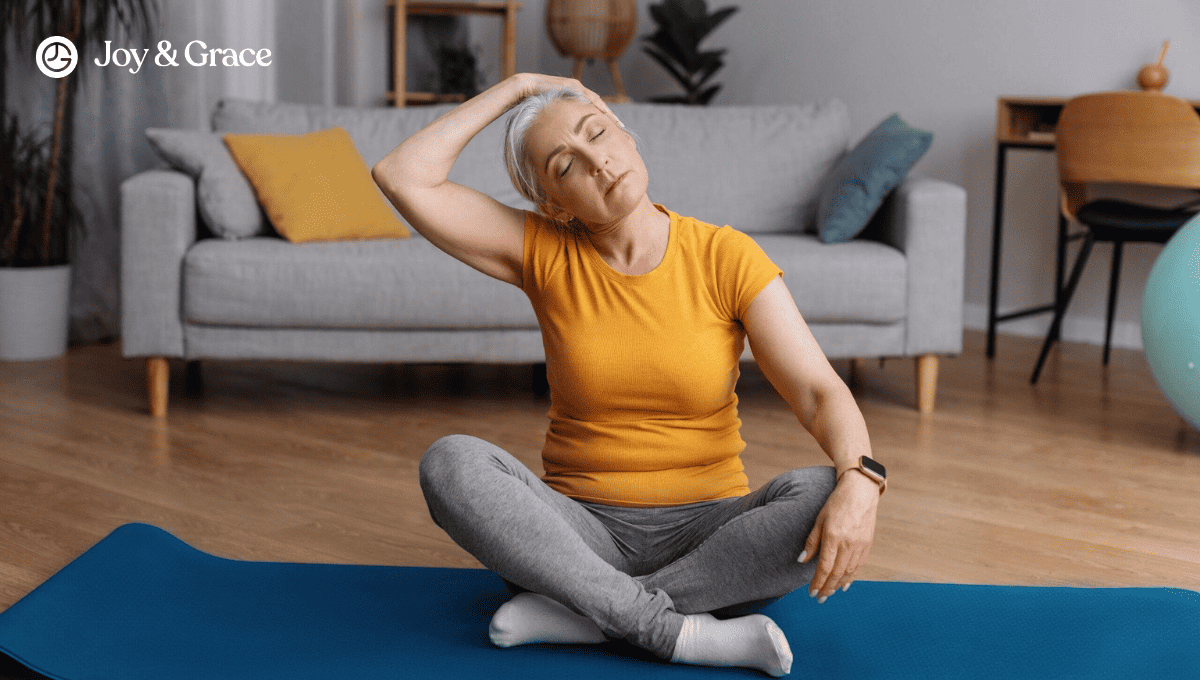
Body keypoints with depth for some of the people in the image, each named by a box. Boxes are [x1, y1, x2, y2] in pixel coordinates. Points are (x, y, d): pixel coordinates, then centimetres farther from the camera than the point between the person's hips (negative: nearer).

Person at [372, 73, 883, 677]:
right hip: (581, 530, 1)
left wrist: (860, 480, -32)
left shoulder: (726, 257, -4)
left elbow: (820, 393, -12)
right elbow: (401, 175, -8)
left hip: (708, 530, 0)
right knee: (450, 463, -27)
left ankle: (577, 610, -25)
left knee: (822, 497, -31)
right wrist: (517, 87, -4)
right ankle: (678, 630, -30)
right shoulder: (544, 254, 0)